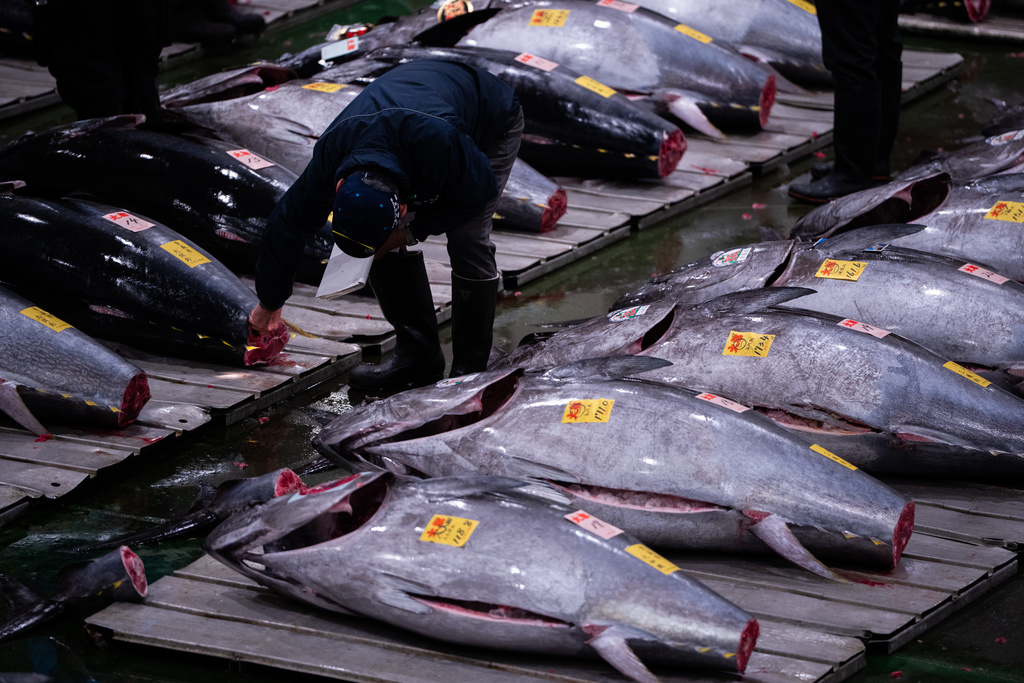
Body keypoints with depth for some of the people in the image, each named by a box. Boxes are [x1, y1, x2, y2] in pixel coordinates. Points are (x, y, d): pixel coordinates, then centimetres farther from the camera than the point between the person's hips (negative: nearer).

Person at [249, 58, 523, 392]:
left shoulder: (438, 140, -49)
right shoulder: (331, 153, -31)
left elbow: (481, 191, -28)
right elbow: (290, 221, -14)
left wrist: (413, 229, -28)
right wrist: (269, 302, -2)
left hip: (493, 124, -5)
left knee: (467, 239, -21)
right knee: (388, 247, -9)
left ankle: (471, 368, -9)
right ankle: (417, 354, 3)